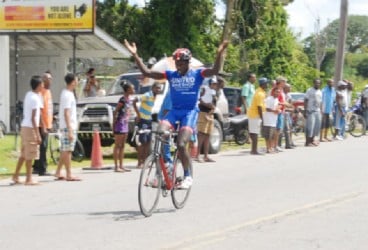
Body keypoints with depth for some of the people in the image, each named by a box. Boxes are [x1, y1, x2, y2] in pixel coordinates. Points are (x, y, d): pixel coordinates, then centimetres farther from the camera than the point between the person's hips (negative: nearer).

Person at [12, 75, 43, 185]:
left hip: (24, 127, 9)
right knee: (30, 155, -3)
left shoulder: (29, 95, 10)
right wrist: (38, 134, -21)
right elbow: (33, 118, -20)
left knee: (24, 154, 15)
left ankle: (16, 176, 19)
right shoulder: (35, 98, -17)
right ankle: (28, 179, 0)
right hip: (30, 128, -9)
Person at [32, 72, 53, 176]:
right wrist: (43, 126, -22)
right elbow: (40, 111, -19)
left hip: (47, 124, 9)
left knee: (43, 147, 14)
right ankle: (42, 169, -6)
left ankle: (37, 167, 23)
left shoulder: (48, 91, 15)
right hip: (43, 125, -9)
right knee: (42, 147, -8)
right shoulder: (41, 92, -15)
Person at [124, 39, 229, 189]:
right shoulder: (171, 75, 8)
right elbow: (146, 72, 5)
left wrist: (219, 54, -35)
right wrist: (135, 55, -4)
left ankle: (188, 176, 0)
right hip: (174, 111, 4)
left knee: (181, 144, -18)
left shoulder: (197, 74, 0)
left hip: (190, 112, -3)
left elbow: (215, 70, -17)